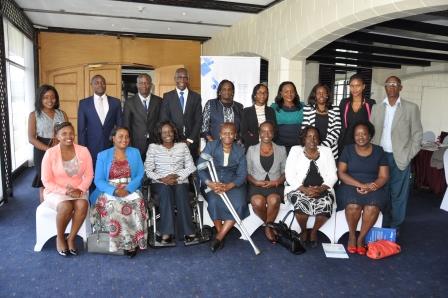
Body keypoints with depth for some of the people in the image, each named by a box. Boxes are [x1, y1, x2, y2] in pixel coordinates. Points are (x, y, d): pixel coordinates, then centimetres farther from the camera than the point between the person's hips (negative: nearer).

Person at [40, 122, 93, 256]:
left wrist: (80, 190, -17)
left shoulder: (83, 151, -2)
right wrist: (65, 191, -20)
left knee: (83, 205, -31)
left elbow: (89, 175, 0)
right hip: (56, 192, -2)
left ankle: (71, 238, -9)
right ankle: (60, 238, -4)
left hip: (78, 191, 2)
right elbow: (46, 181, -8)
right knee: (66, 207, -33)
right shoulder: (50, 153, -9)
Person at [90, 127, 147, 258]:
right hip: (109, 191, 0)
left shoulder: (135, 153, 11)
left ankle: (134, 240, -19)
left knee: (136, 203, -33)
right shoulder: (103, 155, 7)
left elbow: (140, 175, 2)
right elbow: (98, 180, 0)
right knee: (111, 205, -34)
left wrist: (128, 189, -16)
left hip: (130, 191, 1)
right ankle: (129, 243, -23)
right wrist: (114, 191, -19)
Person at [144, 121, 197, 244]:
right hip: (160, 183, -1)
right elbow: (148, 170, 0)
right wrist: (162, 178, -16)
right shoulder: (153, 147, 7)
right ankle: (166, 232, -34)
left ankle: (188, 231, -30)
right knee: (166, 189, -35)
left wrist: (176, 176, -11)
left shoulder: (182, 146, 11)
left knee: (180, 190, -33)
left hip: (180, 181, 1)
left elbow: (190, 167, 5)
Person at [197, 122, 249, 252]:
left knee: (239, 204, -26)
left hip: (233, 183, 1)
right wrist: (210, 183, -26)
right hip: (213, 182, -1)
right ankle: (220, 231, -8)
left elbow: (242, 174, -3)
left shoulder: (240, 150, 3)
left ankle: (219, 237, -15)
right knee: (214, 201, -31)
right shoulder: (211, 146, 0)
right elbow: (201, 168, -6)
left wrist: (228, 186, -24)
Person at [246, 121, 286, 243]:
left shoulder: (281, 150, 11)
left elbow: (286, 172, 10)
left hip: (275, 185, 0)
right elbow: (247, 171, 8)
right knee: (258, 202, -33)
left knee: (273, 200, -34)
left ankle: (268, 227, -6)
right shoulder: (251, 149, 10)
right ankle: (271, 224, -2)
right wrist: (256, 182, -11)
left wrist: (277, 182, -9)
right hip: (256, 185, 0)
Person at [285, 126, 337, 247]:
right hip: (299, 189, -2)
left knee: (326, 203, -30)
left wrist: (321, 188, -13)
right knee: (302, 203, -33)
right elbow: (290, 175, -2)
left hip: (322, 190, 2)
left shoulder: (326, 151, 13)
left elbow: (332, 176, 6)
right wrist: (304, 189, -17)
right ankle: (303, 231, -1)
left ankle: (314, 231, 0)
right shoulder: (295, 150, 7)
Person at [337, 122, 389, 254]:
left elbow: (384, 177, 2)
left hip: (373, 188, 1)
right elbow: (341, 173, -4)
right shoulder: (348, 150, 5)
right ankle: (352, 235, -7)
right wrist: (360, 185, -17)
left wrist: (370, 187, -18)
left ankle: (361, 238, -11)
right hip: (351, 187, -1)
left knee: (373, 207, -32)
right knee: (353, 205, -33)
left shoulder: (378, 151, 7)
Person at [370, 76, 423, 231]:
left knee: (398, 195, 4)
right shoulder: (376, 108, 8)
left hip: (400, 158, -2)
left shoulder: (411, 108, 1)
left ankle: (395, 228, 18)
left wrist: (409, 156, -5)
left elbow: (417, 134, 1)